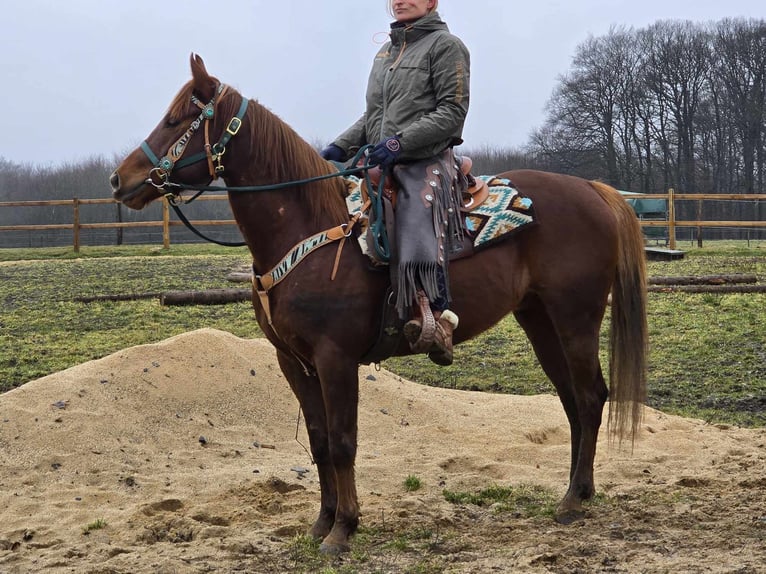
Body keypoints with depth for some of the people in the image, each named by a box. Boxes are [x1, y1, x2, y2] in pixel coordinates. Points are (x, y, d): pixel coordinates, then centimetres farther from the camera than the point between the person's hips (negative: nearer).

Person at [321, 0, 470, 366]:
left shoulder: (445, 45, 0)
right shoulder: (385, 53, 23)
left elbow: (452, 112, -10)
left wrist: (400, 142, -20)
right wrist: (340, 147, 10)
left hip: (426, 162, -9)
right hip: (380, 165, 9)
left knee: (417, 239, -30)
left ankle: (437, 323, -30)